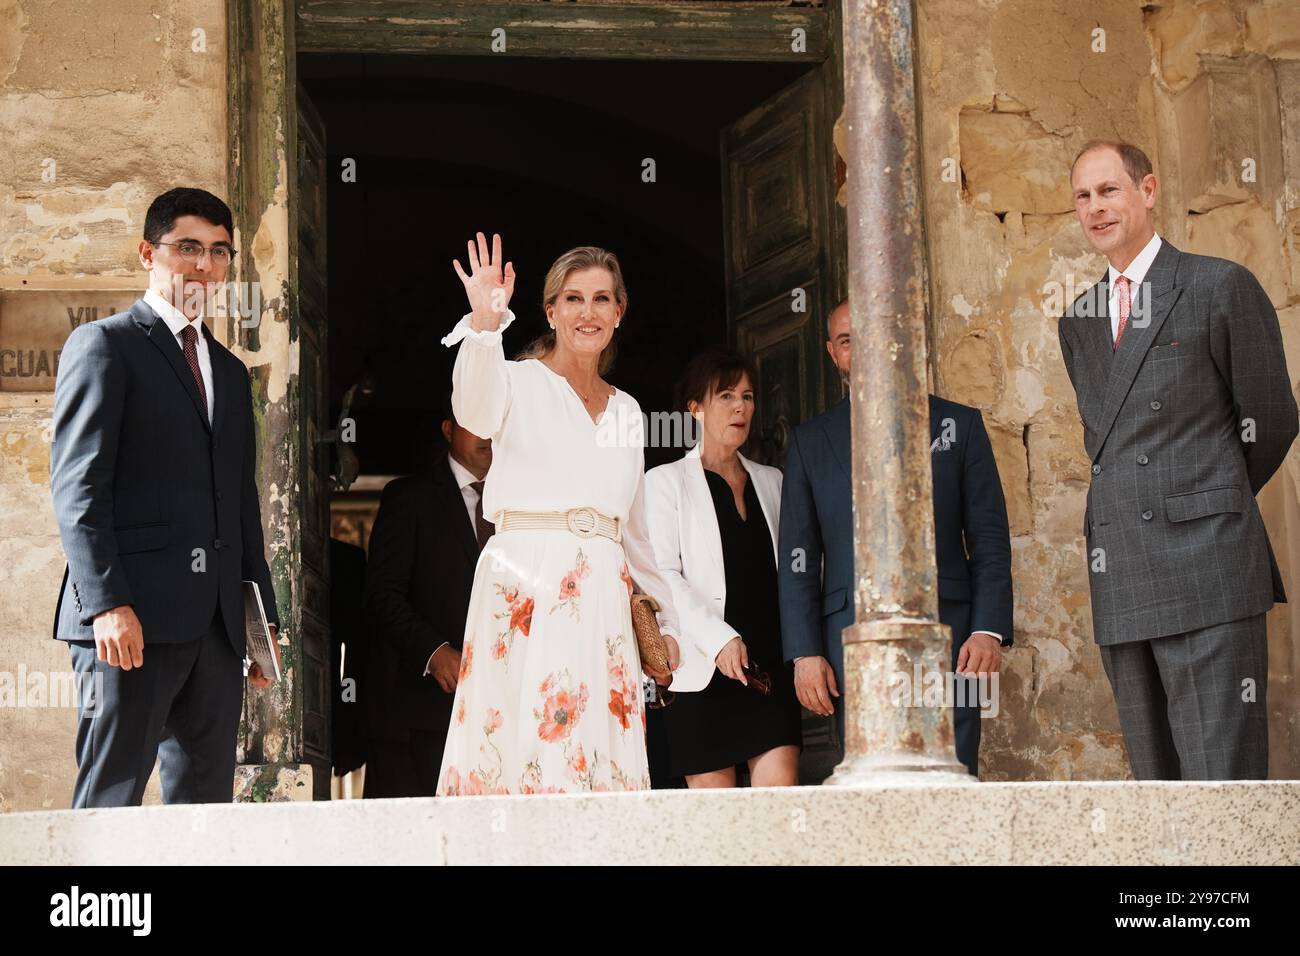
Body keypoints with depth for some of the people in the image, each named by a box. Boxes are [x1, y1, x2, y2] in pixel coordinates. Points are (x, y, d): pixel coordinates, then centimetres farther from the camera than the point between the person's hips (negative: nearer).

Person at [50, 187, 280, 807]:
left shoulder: (231, 371, 23)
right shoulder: (103, 345, 1)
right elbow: (77, 486, -8)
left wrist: (264, 615, 16)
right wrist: (107, 602, -18)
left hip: (215, 625, 7)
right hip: (132, 616, -7)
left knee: (206, 804, 5)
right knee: (110, 801, -7)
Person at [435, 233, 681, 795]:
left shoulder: (626, 409, 21)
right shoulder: (520, 382, 5)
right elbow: (476, 411, -21)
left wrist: (665, 621, 24)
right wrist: (484, 326, -38)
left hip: (602, 596, 5)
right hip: (524, 586, -5)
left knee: (602, 754, -4)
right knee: (523, 740, -13)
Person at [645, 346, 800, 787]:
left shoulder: (770, 481, 18)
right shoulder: (667, 481, 5)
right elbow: (662, 575, -5)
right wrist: (719, 639, -16)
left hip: (770, 663, 3)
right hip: (703, 666, -3)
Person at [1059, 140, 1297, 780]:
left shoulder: (1220, 287, 2)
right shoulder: (1078, 323, 20)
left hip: (1206, 571, -6)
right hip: (1120, 585, 6)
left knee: (1223, 780, -10)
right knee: (1155, 783, 4)